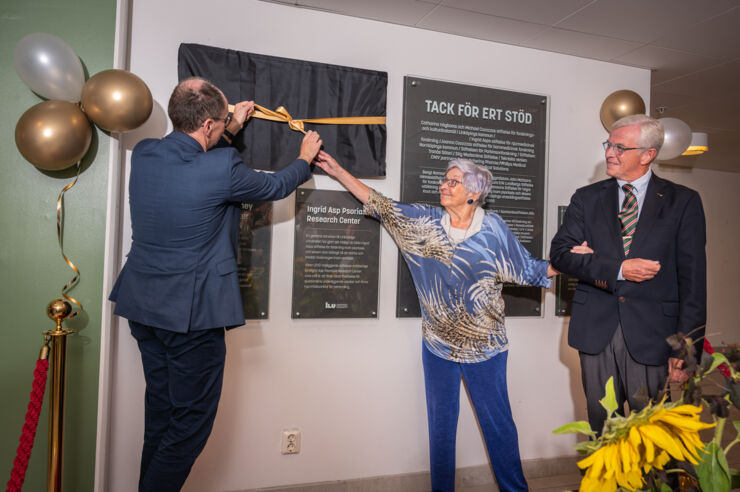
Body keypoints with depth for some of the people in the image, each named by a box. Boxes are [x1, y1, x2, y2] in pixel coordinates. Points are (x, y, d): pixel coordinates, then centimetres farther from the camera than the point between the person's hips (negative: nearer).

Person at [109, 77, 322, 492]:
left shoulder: (144, 154, 0)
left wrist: (231, 128, 27)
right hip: (192, 313, -8)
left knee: (160, 412, 22)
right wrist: (305, 159, 18)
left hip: (143, 305, 8)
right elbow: (275, 187, -1)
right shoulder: (221, 169, -19)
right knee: (191, 422, 10)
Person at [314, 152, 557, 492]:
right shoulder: (425, 221, 1)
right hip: (438, 345, 2)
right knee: (441, 425, 14)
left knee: (498, 423, 10)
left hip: (484, 346, -2)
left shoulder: (493, 228, -4)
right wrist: (337, 170, 2)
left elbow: (528, 270, 1)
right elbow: (380, 205, 2)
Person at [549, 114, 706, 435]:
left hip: (652, 336, -1)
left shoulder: (683, 202, 2)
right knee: (602, 429, 13)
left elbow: (692, 280, -2)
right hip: (596, 332, 2)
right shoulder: (587, 198, 8)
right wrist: (617, 269, -16)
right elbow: (560, 253, -2)